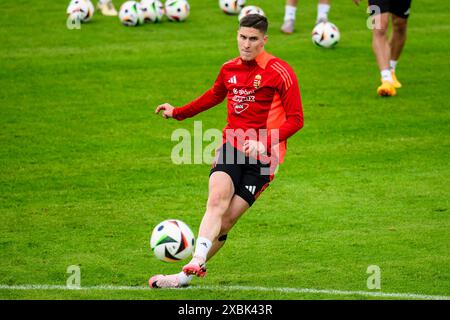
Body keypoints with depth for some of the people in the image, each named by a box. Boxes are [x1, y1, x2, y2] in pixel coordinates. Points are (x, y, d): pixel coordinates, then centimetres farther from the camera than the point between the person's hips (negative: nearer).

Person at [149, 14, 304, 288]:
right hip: (231, 146, 4)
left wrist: (263, 143, -20)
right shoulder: (229, 69, 10)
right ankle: (196, 263, -35)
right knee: (217, 198, -24)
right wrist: (178, 112, 34)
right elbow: (215, 95, 32)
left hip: (262, 156, -4)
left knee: (227, 219, -8)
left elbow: (296, 120, -8)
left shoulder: (280, 72, -7)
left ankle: (188, 275, -1)